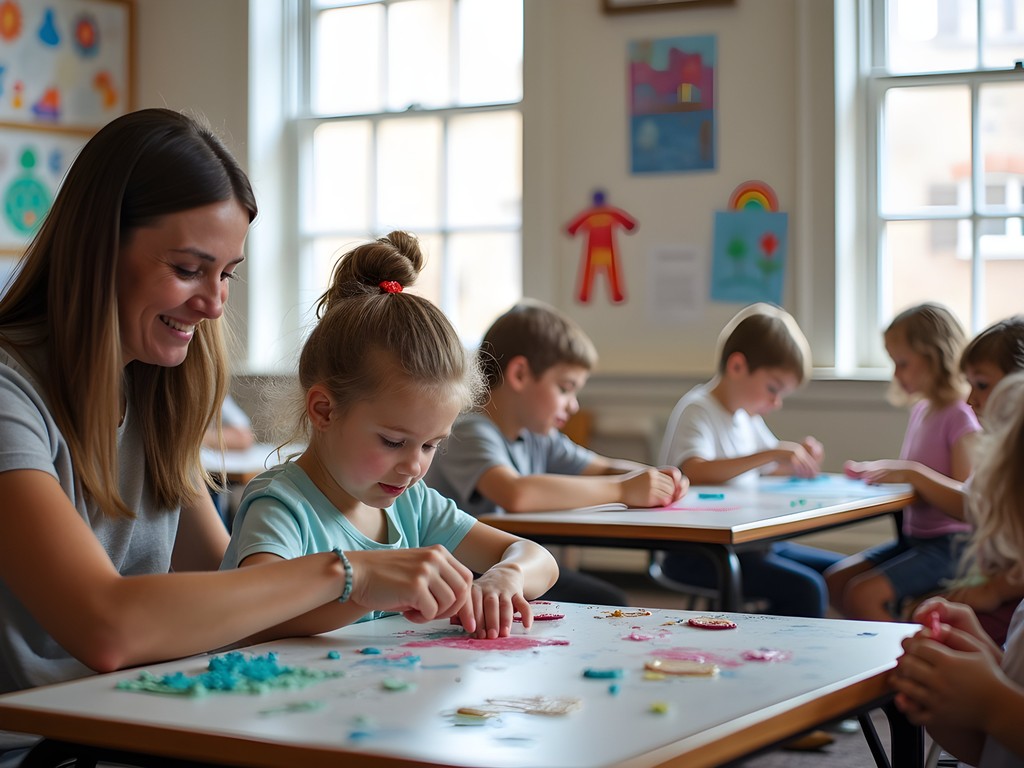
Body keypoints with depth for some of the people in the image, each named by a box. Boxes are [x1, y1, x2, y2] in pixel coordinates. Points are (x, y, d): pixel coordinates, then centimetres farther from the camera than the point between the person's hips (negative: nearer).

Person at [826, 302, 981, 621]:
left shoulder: (960, 417, -16)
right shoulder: (921, 410, 12)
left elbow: (968, 504, -23)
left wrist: (912, 473, -30)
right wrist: (876, 471, 3)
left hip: (950, 546, -9)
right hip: (912, 539, 9)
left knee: (862, 594, -21)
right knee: (835, 580, 1)